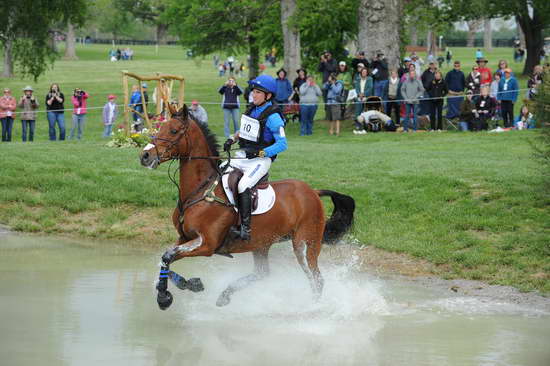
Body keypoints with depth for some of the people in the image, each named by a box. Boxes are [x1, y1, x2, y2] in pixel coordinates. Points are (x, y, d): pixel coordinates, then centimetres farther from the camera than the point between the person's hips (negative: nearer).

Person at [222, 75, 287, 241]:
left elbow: (282, 144, -17)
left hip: (260, 160, -9)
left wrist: (260, 152, -25)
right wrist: (232, 139, 8)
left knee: (243, 186, -29)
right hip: (242, 157, 9)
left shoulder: (272, 117, -14)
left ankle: (245, 229, -29)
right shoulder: (252, 109, 11)